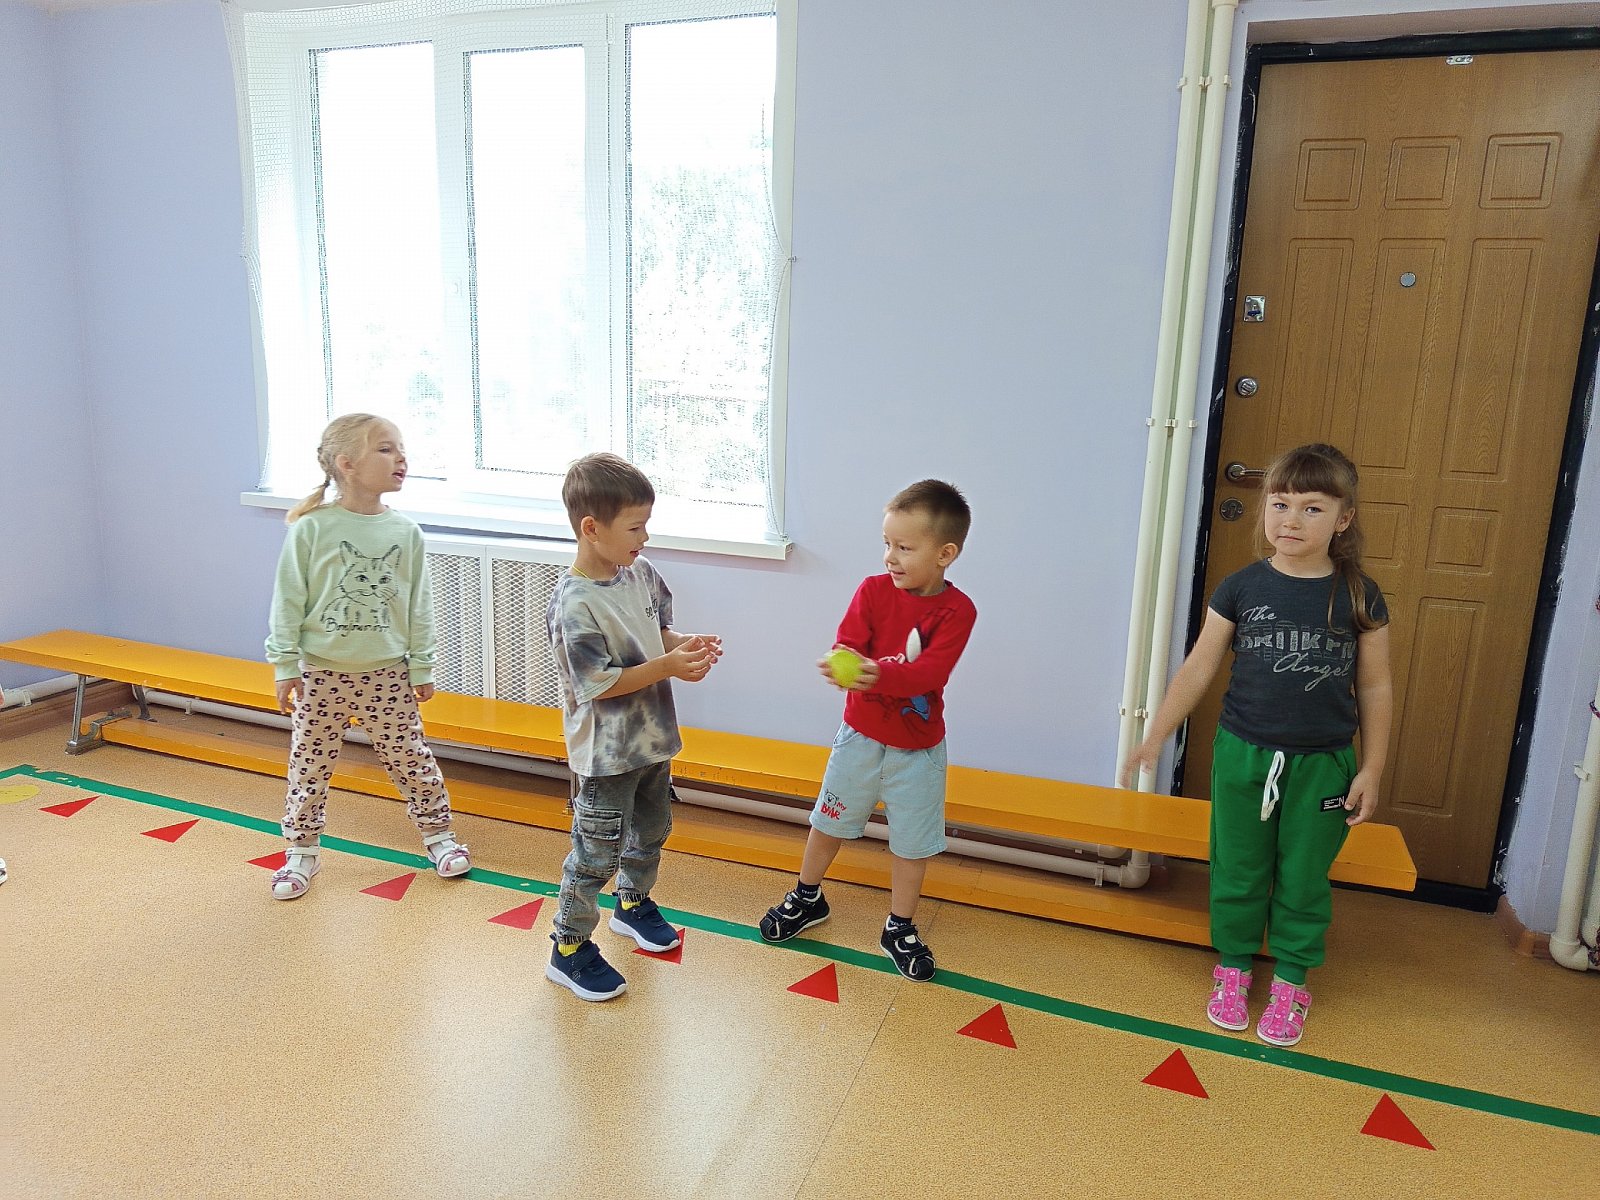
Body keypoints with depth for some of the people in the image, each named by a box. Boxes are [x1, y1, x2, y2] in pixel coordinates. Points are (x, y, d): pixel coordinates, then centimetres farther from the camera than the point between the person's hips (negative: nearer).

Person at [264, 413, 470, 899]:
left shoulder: (405, 532, -2)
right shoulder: (310, 529, -10)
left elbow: (418, 605, 4)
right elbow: (288, 600, -5)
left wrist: (422, 667, 6)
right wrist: (284, 666, -5)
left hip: (387, 673, 2)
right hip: (321, 674, -1)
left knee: (410, 757, 9)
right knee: (310, 764, 10)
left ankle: (438, 833, 27)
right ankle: (301, 850, 27)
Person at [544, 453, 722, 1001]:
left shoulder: (641, 572, -3)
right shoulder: (574, 604, -26)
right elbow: (596, 684, -26)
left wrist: (684, 645, -12)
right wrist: (668, 666, -27)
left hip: (652, 739, 8)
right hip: (605, 754, -8)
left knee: (651, 830, 26)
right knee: (596, 853, 5)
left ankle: (632, 902, 50)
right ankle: (569, 950, 24)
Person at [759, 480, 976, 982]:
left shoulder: (957, 610, -16)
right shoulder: (873, 590, -10)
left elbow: (930, 672, -28)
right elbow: (847, 643, -18)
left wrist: (877, 674, -44)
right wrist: (841, 663, -43)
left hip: (918, 747, -2)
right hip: (860, 734, 2)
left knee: (911, 839, 11)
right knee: (829, 821, 17)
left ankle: (900, 928, 31)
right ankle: (807, 897, 41)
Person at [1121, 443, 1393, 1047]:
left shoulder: (1359, 596, -6)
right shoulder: (1241, 587, -6)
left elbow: (1375, 688, 1)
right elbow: (1198, 668, -1)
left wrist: (1371, 770, 0)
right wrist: (1154, 738, -3)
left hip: (1322, 764, 0)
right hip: (1243, 754, 1)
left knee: (1303, 879, 12)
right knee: (1237, 871, 13)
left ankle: (1290, 983, 30)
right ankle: (1233, 967, 32)